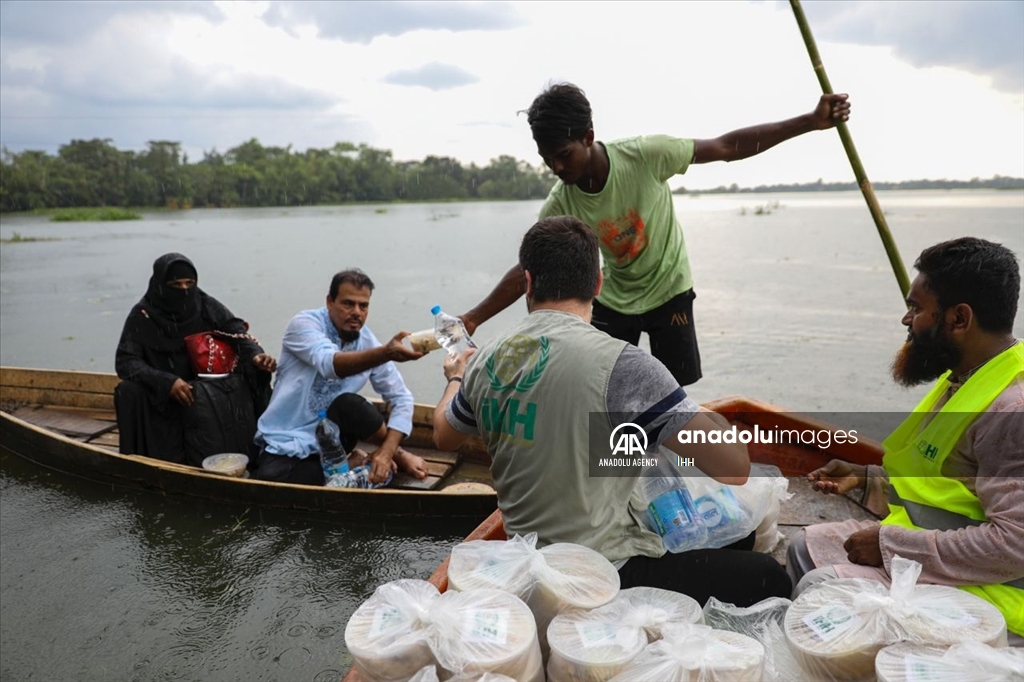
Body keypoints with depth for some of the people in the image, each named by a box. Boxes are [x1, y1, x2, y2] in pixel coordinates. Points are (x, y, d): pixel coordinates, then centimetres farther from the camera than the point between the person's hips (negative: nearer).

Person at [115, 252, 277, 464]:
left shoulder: (208, 307, -1)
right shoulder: (142, 315, -5)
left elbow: (238, 333, -9)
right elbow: (125, 361, -12)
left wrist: (255, 355, -34)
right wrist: (167, 382, -29)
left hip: (208, 387, 1)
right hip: (161, 395, -1)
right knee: (129, 392, -29)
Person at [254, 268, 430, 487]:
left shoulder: (369, 343, -4)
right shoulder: (304, 324, -16)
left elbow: (402, 399, -4)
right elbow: (330, 364, -37)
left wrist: (386, 451, -21)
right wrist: (387, 353, -55)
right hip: (285, 444, -1)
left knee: (348, 404, -33)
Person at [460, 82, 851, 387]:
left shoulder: (645, 155, -28)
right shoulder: (560, 205, -20)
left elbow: (727, 148, -21)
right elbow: (527, 270, -15)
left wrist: (810, 122, -22)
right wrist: (474, 318, -22)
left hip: (668, 292, -2)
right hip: (613, 299, 3)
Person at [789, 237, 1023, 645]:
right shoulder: (966, 380, 5)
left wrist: (891, 545, -23)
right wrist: (865, 478, 8)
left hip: (986, 595, -10)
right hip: (930, 546, 10)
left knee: (820, 590, -21)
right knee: (808, 548, 13)